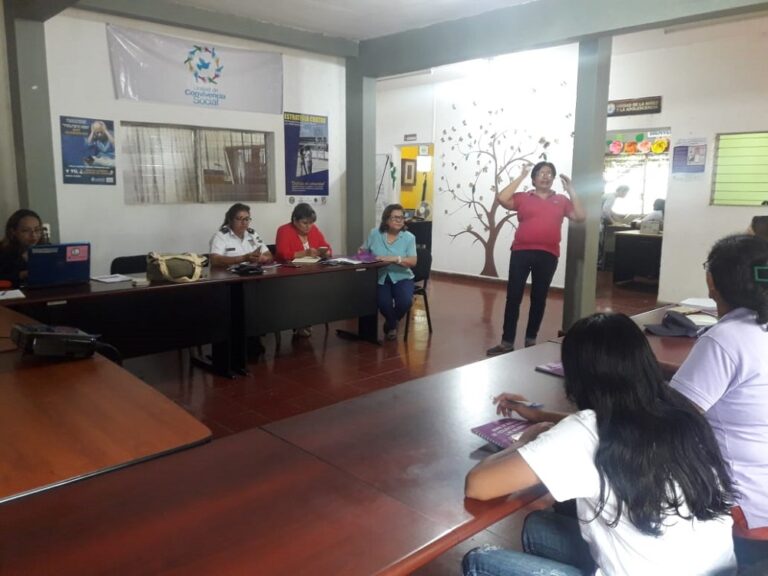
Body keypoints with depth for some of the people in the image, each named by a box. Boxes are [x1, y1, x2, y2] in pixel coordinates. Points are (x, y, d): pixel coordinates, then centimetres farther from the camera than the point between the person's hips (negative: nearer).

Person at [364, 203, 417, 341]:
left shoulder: (409, 237, -3)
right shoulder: (375, 234, 3)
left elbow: (413, 262, -11)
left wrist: (394, 259, -25)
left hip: (402, 277, 0)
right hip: (380, 277, 0)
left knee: (405, 302, -27)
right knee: (384, 304, -27)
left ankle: (391, 323, 12)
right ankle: (392, 325, 12)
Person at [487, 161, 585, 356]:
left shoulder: (561, 200, 11)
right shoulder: (523, 198, 6)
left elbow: (580, 217, 5)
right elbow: (502, 199, -9)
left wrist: (571, 190, 3)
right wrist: (521, 177, -2)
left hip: (548, 255, 2)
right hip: (521, 252, -1)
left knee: (539, 297, 9)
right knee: (513, 296, -2)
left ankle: (531, 339, 22)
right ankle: (507, 342, 3)